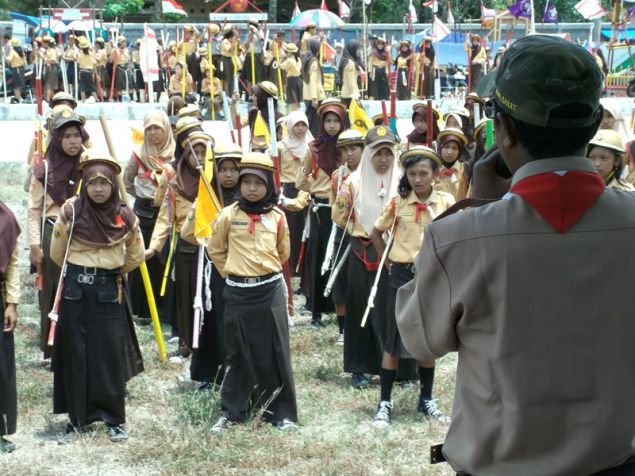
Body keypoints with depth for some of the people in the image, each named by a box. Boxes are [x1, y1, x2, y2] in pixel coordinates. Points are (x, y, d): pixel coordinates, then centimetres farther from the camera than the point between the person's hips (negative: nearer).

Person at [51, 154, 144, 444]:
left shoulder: (125, 216, -3)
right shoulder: (70, 211, -7)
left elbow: (136, 256, 12)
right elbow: (57, 254, 5)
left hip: (109, 292, 0)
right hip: (76, 290, 0)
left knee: (110, 355, 2)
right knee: (76, 355, 5)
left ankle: (114, 418, 11)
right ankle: (77, 417, 15)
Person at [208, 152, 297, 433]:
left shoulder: (277, 217, 1)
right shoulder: (228, 216, -3)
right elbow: (215, 250, 9)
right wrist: (232, 271, 8)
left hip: (270, 290, 0)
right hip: (238, 292, 0)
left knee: (275, 353, 3)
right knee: (238, 354, 8)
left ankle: (282, 413, 10)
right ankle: (232, 412, 17)